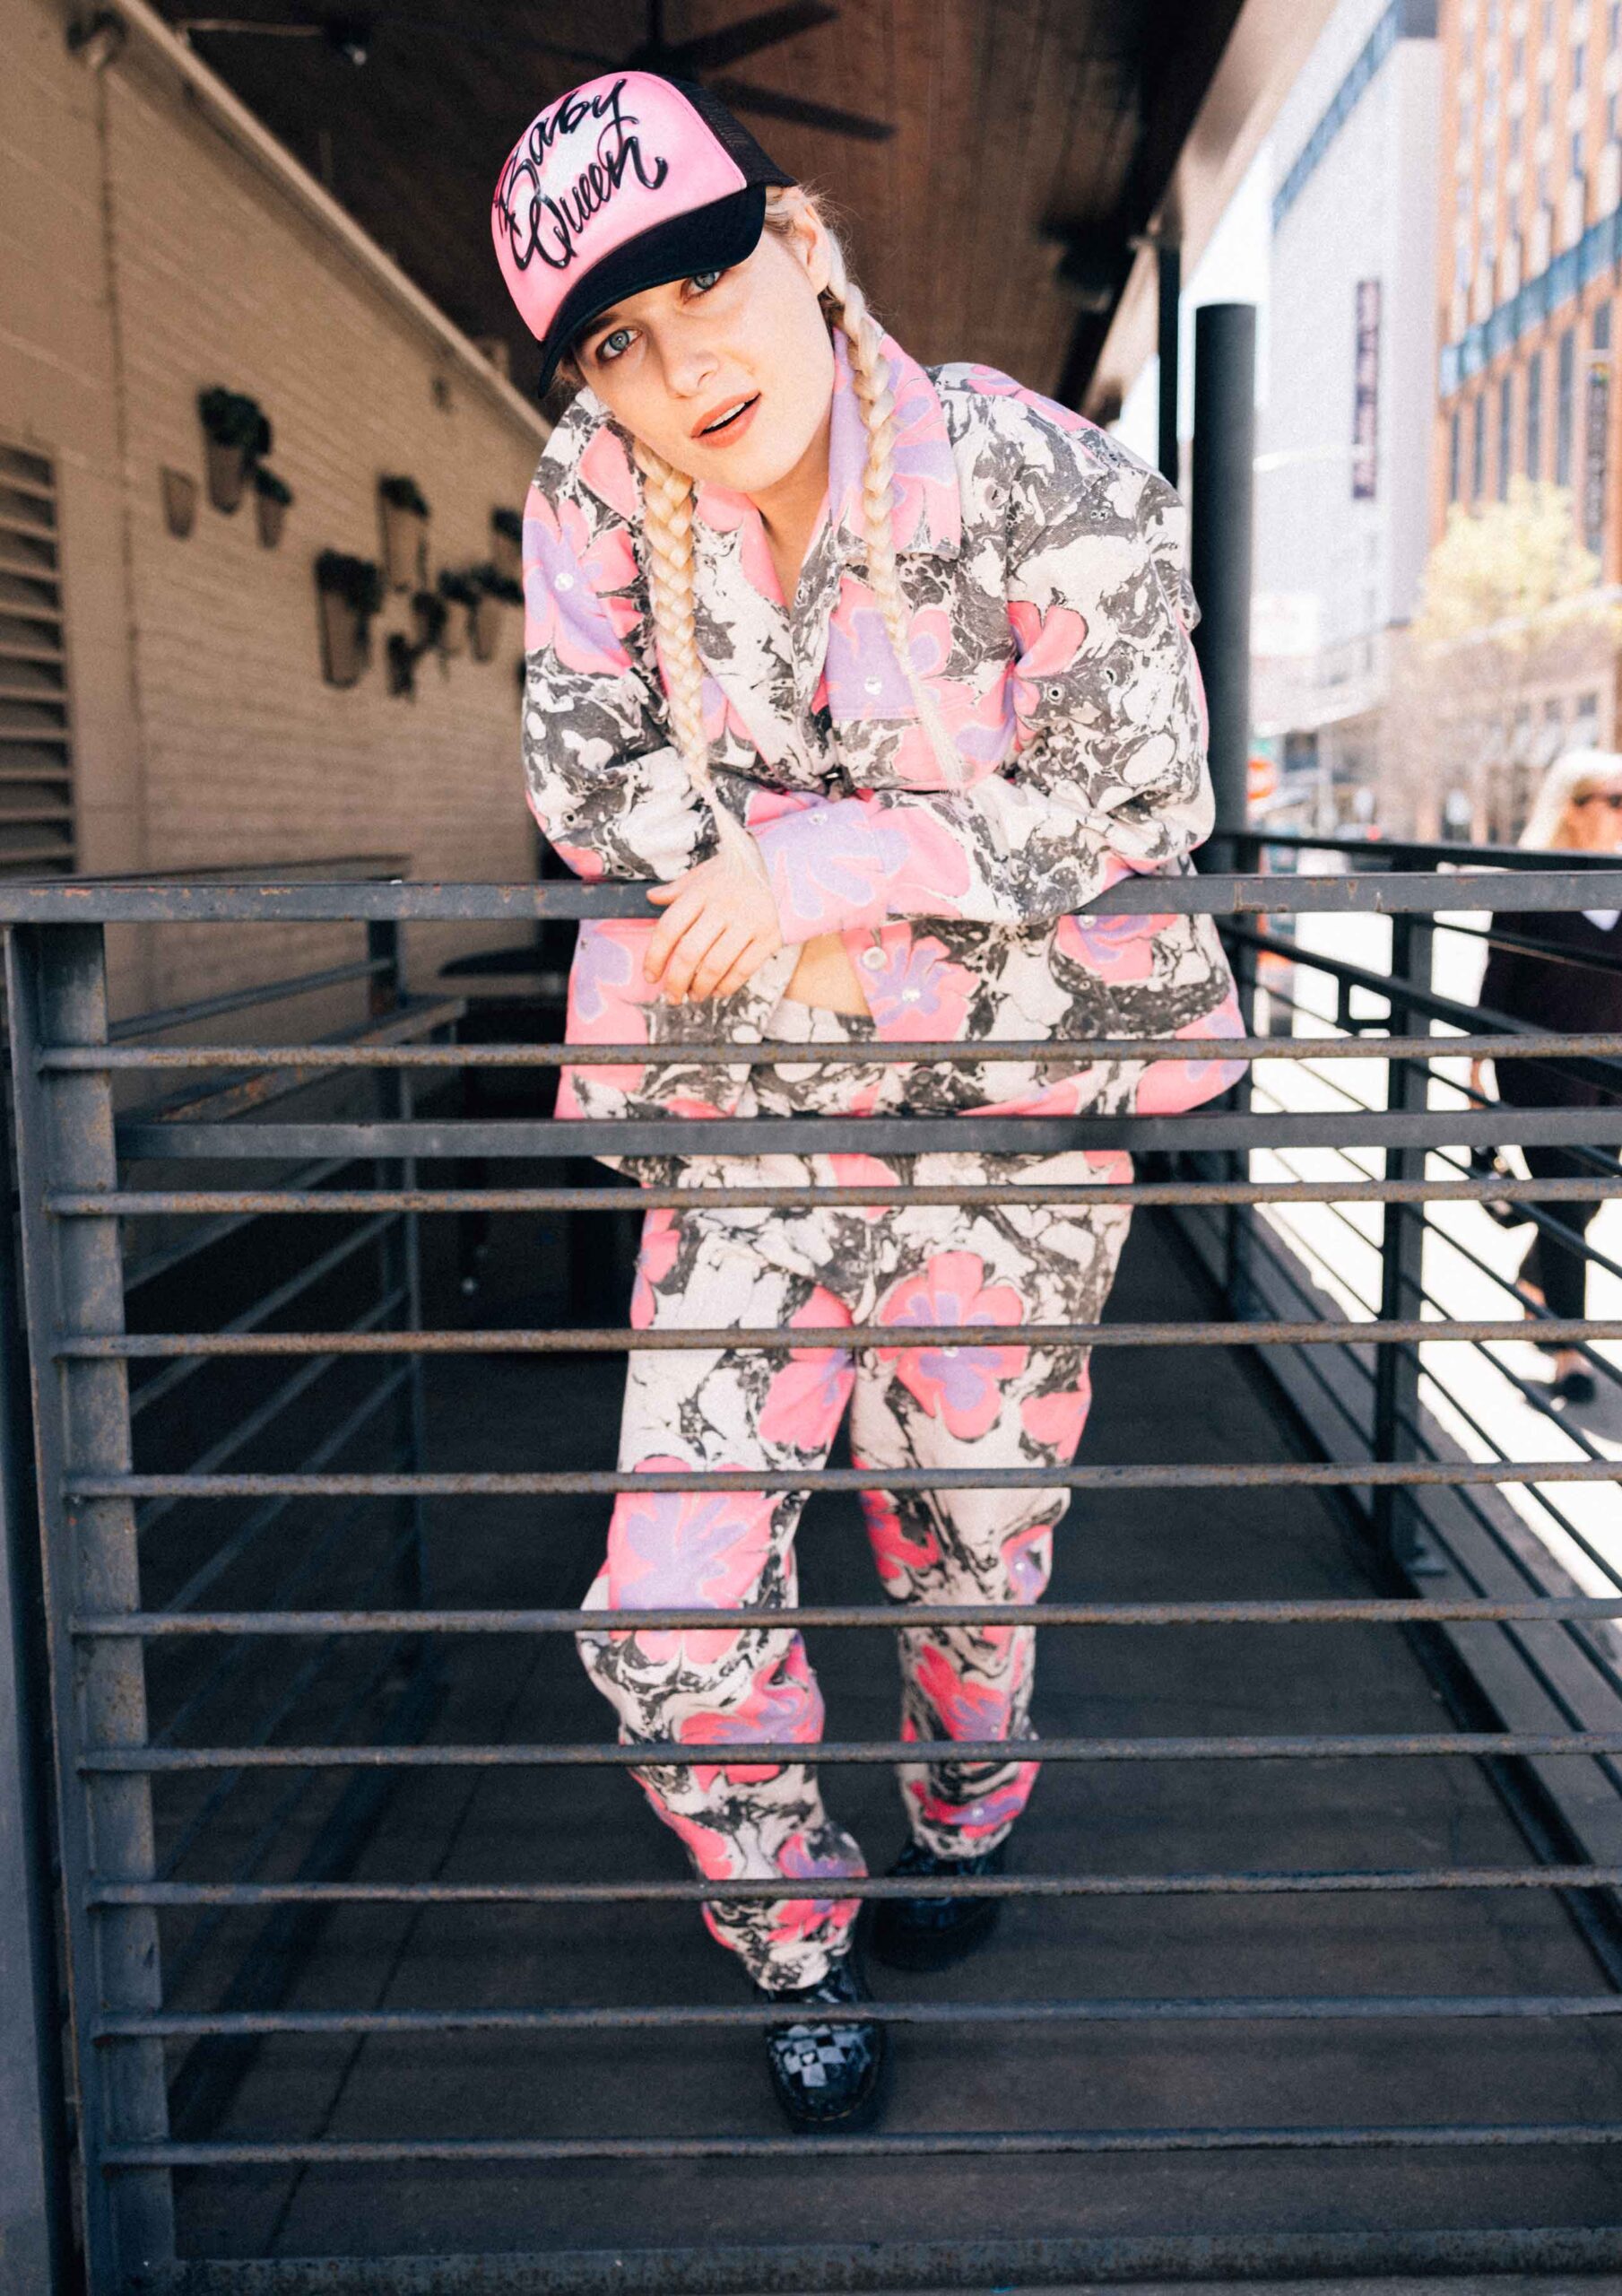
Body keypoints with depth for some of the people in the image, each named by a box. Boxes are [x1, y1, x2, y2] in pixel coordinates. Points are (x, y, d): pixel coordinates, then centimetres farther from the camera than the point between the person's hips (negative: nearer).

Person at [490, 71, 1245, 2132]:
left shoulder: (1049, 490, -15)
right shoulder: (593, 490, -6)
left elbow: (1132, 809, -12)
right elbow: (585, 767, -2)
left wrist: (842, 860, -23)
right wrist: (780, 918, -18)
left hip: (1012, 1107, -2)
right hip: (747, 1110, 2)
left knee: (962, 1535, 15)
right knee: (667, 1613, -2)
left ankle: (962, 1821, 52)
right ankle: (797, 1939, 29)